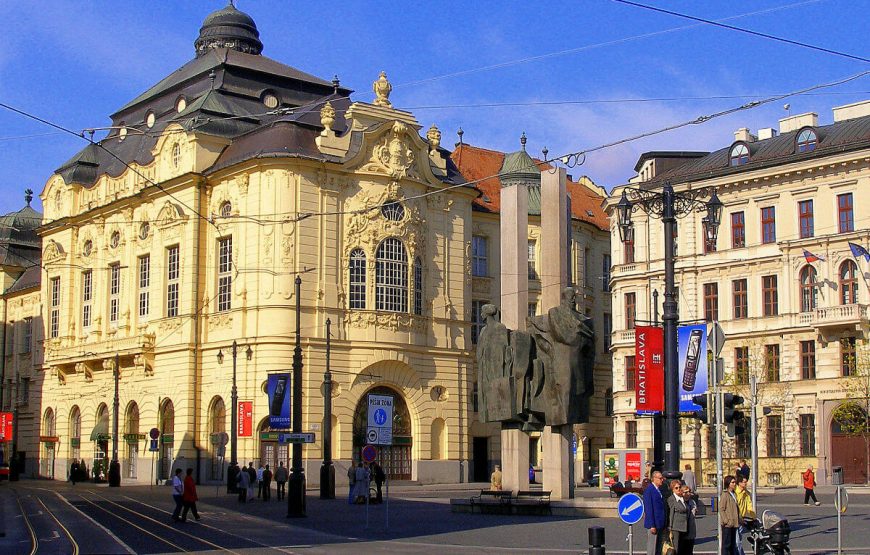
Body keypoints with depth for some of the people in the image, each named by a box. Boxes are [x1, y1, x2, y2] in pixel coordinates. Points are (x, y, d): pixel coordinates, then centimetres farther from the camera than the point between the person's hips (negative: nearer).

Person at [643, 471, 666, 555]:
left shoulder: (660, 490, 13)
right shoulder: (649, 490, -14)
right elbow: (648, 509, -17)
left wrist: (664, 524, 15)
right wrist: (652, 525, -20)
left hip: (661, 524, 9)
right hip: (654, 524, -8)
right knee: (652, 548, -2)